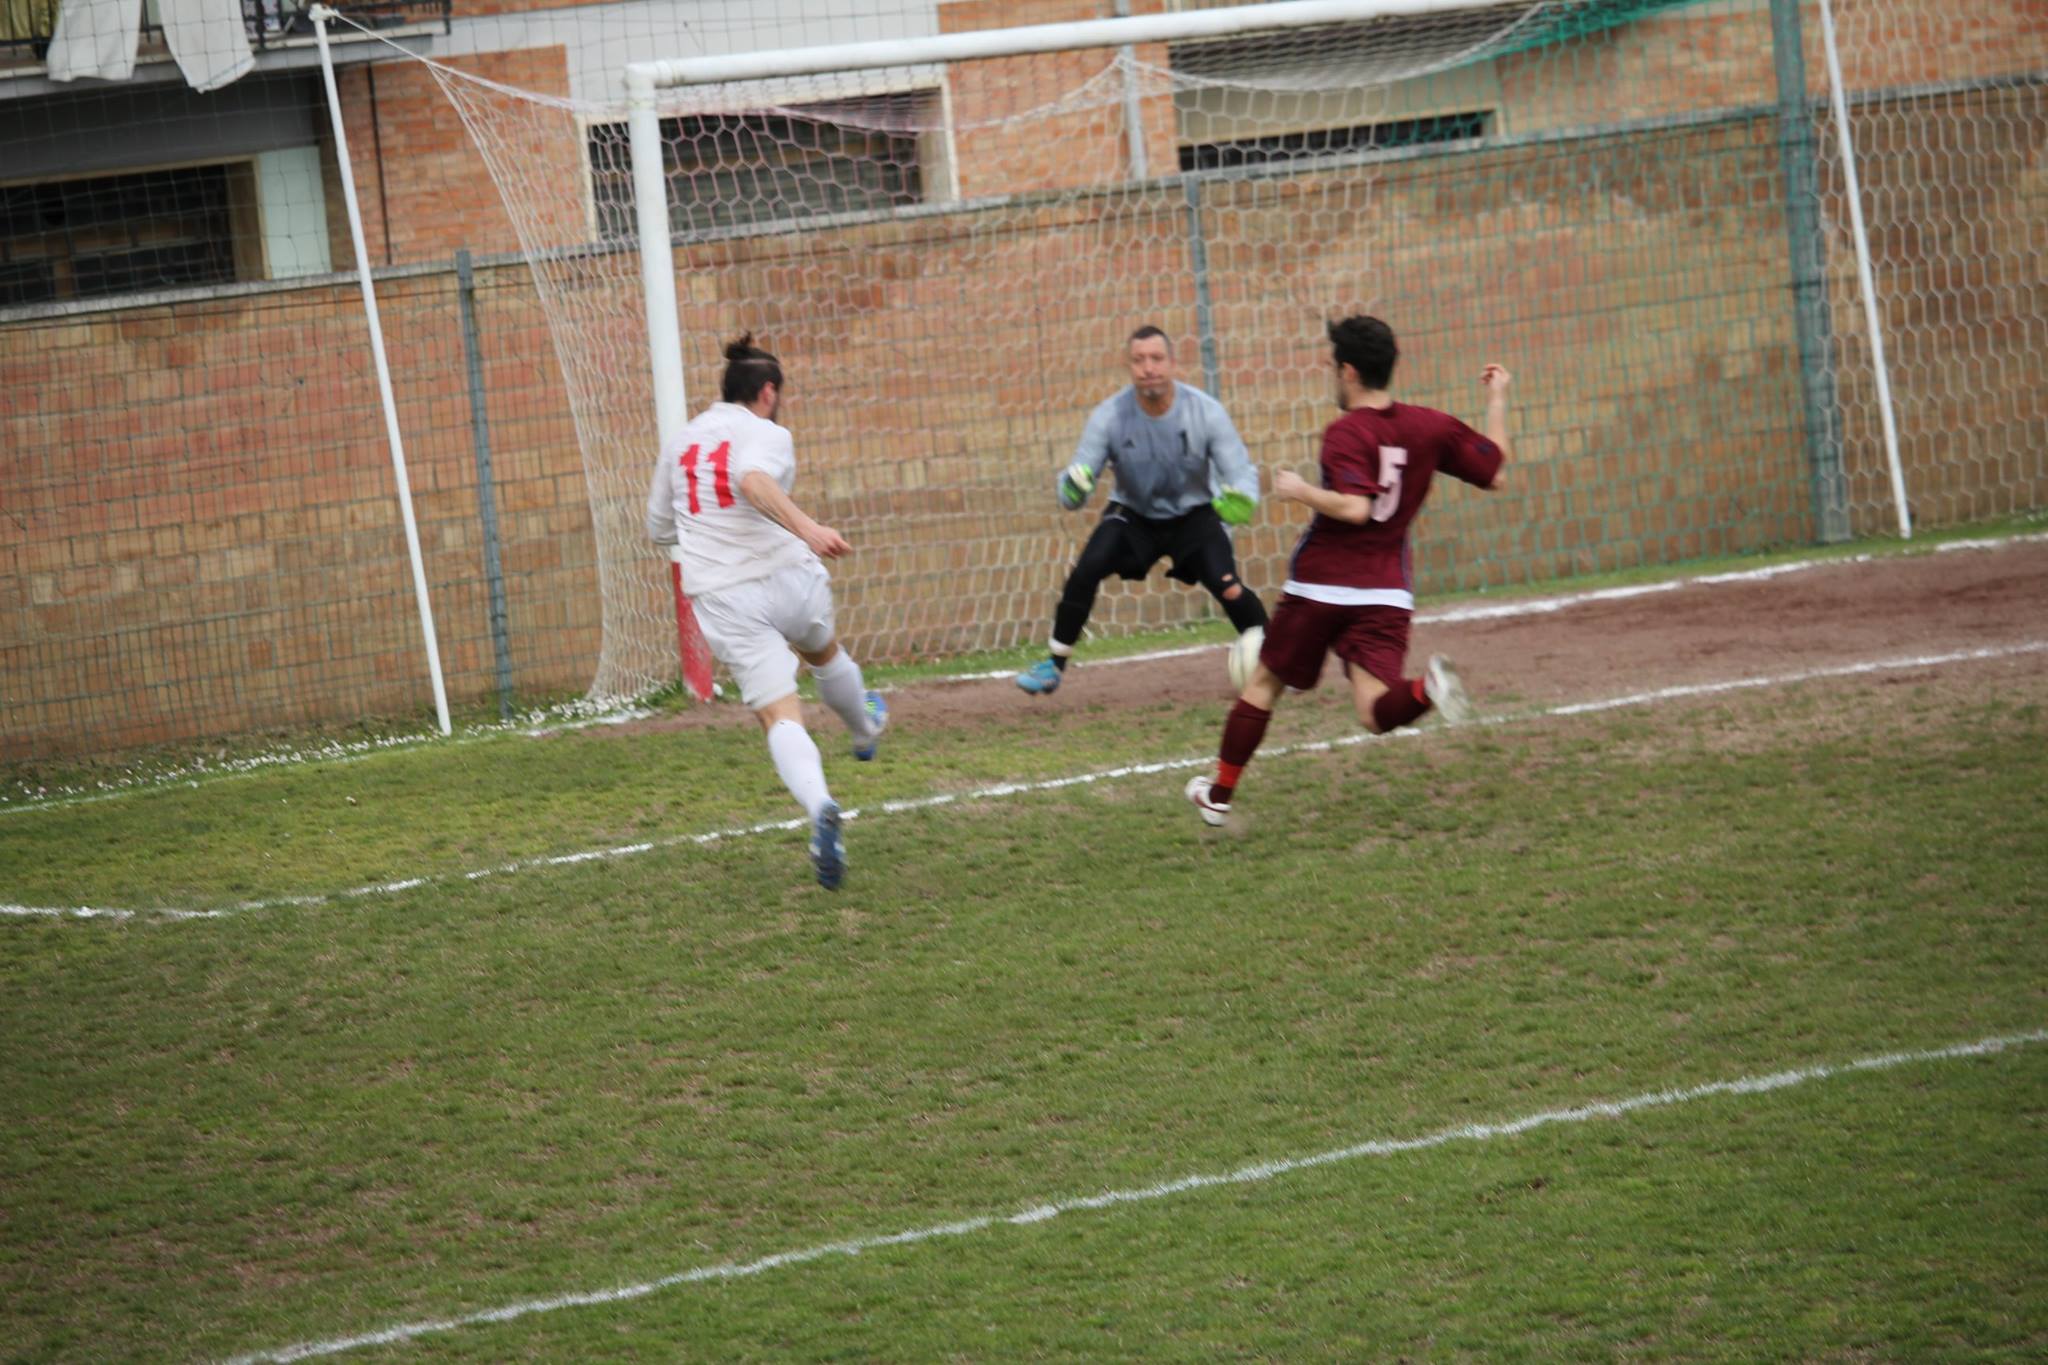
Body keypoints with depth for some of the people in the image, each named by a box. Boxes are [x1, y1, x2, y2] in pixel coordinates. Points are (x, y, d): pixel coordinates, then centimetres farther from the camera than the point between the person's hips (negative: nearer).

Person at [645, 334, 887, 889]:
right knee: (824, 654, 31)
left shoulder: (681, 441, 11)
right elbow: (754, 480, -29)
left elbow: (659, 528, 19)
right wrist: (806, 528, -39)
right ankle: (864, 730, 60)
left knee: (780, 715, -6)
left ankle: (819, 807, -32)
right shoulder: (767, 435, -5)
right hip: (785, 576, -2)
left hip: (722, 599, 2)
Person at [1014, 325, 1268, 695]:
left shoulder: (1206, 411, -23)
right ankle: (1054, 665, -8)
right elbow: (1078, 480, -20)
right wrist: (1072, 488, -46)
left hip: (1195, 515, -1)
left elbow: (1241, 471, -21)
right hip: (1133, 514, 1)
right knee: (1084, 571, -23)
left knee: (1227, 587, -21)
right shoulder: (1108, 416, -21)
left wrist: (1240, 499, -46)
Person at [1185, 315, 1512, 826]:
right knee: (1376, 714, -5)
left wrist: (1299, 490, -12)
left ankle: (1219, 795, 25)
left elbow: (1354, 507, -27)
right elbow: (1494, 471, 11)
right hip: (1386, 594, 3)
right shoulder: (1431, 427, 3)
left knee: (1263, 684, 16)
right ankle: (1426, 687, -38)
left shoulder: (1346, 433, -13)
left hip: (1319, 587, -3)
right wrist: (1497, 401, 23)